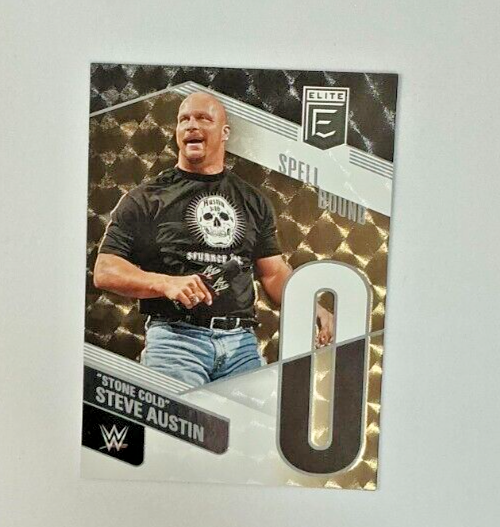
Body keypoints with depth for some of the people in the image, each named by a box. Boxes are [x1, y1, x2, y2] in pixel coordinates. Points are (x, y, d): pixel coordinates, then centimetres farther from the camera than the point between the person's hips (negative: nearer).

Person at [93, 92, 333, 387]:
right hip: (176, 335, -2)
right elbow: (105, 271, 0)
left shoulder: (253, 202, 15)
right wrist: (167, 283, -15)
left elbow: (274, 272, 15)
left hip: (241, 340, 3)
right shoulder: (146, 199, 5)